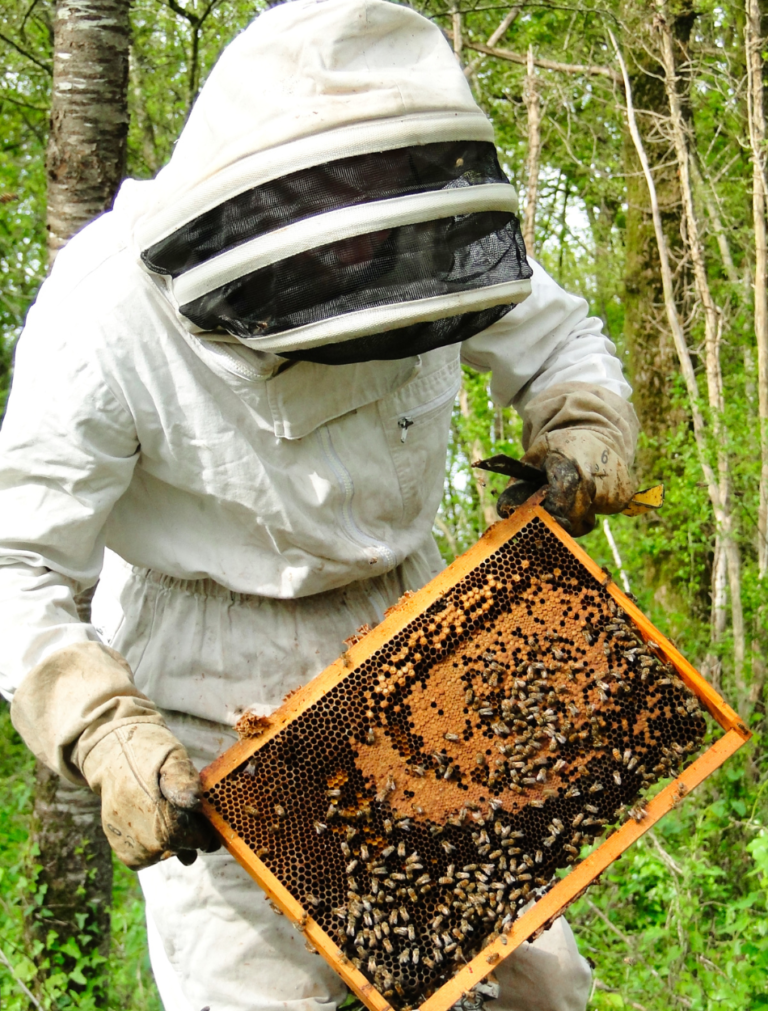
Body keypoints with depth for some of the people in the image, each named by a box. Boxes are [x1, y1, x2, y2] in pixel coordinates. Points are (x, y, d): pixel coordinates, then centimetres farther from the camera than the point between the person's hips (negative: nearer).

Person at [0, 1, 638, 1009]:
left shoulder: (425, 239, -13)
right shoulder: (108, 323, -24)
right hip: (223, 693, -4)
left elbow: (556, 337, 9)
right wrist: (108, 738, -33)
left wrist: (584, 436, -11)